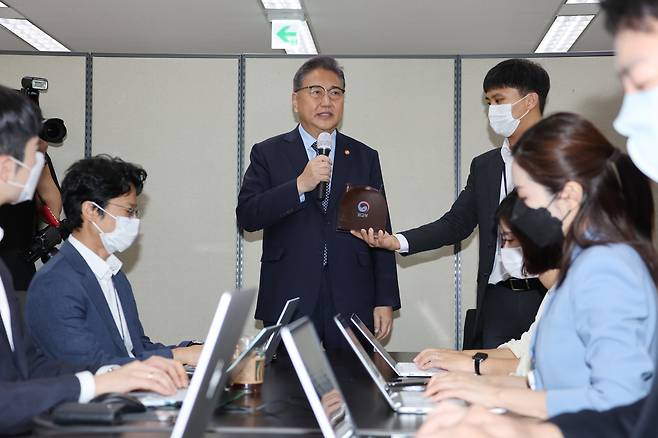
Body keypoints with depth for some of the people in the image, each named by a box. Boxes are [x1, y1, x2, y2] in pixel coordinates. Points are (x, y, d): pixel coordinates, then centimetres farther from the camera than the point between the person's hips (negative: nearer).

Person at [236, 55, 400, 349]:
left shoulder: (365, 158, 12)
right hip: (288, 303, -1)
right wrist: (299, 186, -17)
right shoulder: (268, 154, 7)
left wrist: (385, 301, 4)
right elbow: (246, 217, -5)